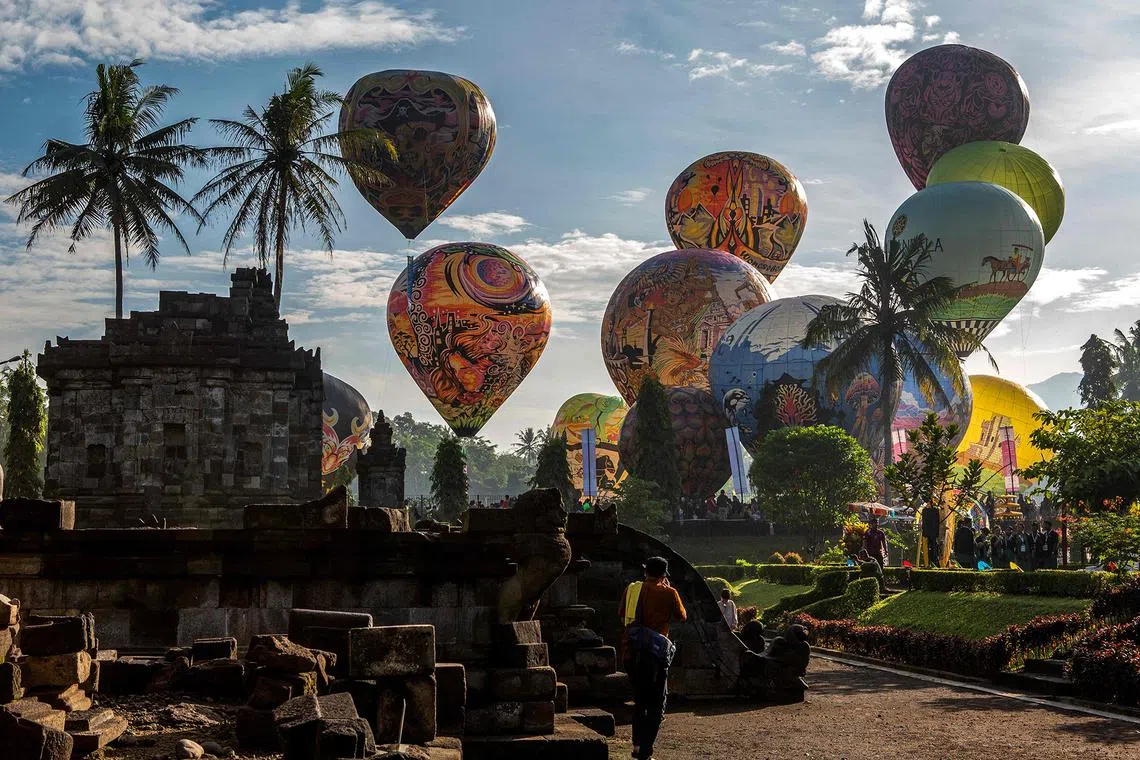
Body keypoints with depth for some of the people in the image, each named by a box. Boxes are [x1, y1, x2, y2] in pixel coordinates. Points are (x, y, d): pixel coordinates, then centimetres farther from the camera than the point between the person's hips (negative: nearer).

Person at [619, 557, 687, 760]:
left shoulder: (631, 589, 6)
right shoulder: (668, 593, -5)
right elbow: (682, 616, 11)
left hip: (630, 652, 4)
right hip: (654, 653, -4)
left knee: (640, 699, 23)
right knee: (656, 705, 5)